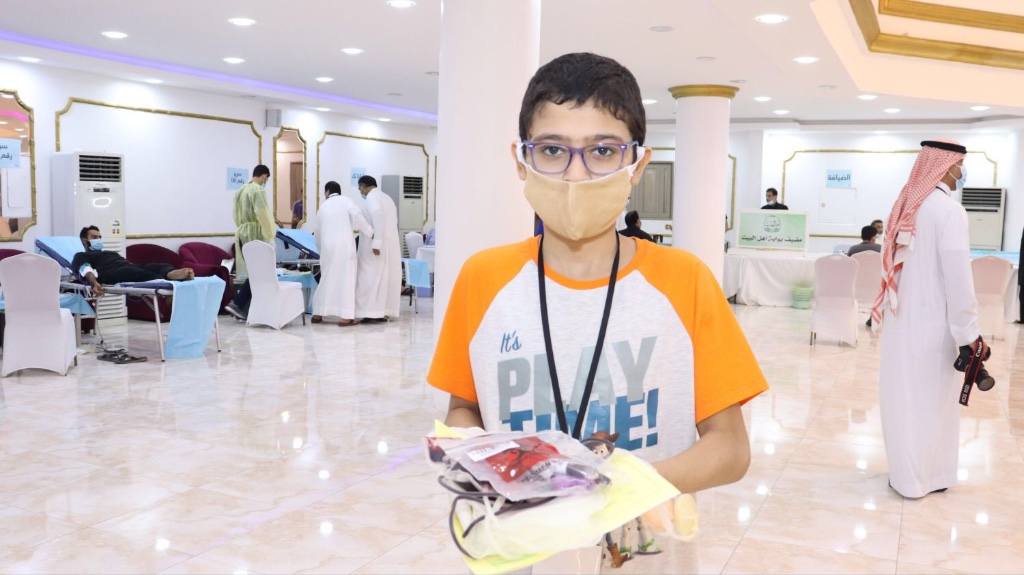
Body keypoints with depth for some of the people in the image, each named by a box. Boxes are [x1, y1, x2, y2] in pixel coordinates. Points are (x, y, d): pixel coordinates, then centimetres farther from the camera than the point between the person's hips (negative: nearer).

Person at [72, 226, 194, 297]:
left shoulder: (112, 253, 44)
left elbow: (130, 266, 30)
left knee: (164, 266, -27)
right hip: (113, 273, -6)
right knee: (146, 275, -40)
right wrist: (94, 283, -25)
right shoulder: (82, 256, 25)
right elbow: (86, 271, 2)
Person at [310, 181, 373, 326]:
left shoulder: (323, 206, 19)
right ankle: (345, 317, -5)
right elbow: (356, 214, -15)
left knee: (327, 278, 15)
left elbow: (317, 230, 26)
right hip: (344, 245, -4)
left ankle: (318, 313, 18)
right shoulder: (346, 201, 5)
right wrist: (369, 231, -8)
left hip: (328, 246, 4)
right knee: (346, 279, -2)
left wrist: (321, 247, 42)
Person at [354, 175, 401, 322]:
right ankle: (385, 311, 8)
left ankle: (374, 312, -8)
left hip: (376, 244, -8)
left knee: (372, 276, -5)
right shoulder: (387, 198, 18)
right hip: (391, 243, 8)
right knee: (387, 276, 7)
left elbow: (378, 217, -22)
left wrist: (376, 242, -25)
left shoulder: (371, 198, -7)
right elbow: (393, 221, 14)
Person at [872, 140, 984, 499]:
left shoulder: (906, 205, 7)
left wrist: (914, 314, 15)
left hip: (901, 319, 7)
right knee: (929, 400, 5)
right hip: (932, 323, -6)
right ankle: (920, 477, 16)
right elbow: (957, 277, -19)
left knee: (904, 397, 13)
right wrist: (968, 333, -14)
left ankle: (907, 471, 24)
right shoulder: (948, 209, -15)